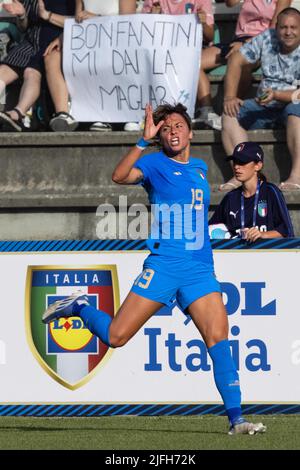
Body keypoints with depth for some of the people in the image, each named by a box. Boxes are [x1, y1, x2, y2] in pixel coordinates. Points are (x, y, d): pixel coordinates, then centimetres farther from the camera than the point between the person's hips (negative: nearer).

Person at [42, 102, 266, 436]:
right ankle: (79, 308, 25)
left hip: (200, 270, 4)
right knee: (115, 337, -6)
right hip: (162, 266, -4)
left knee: (219, 339, -12)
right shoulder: (154, 164, 0)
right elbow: (120, 176, -21)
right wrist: (144, 140, -27)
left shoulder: (200, 168, 18)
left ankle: (236, 420, -12)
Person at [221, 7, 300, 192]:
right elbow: (237, 60, 3)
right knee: (230, 113, -18)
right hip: (265, 109, 5)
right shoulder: (267, 39, 2)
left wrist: (276, 95, -33)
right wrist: (230, 97, -7)